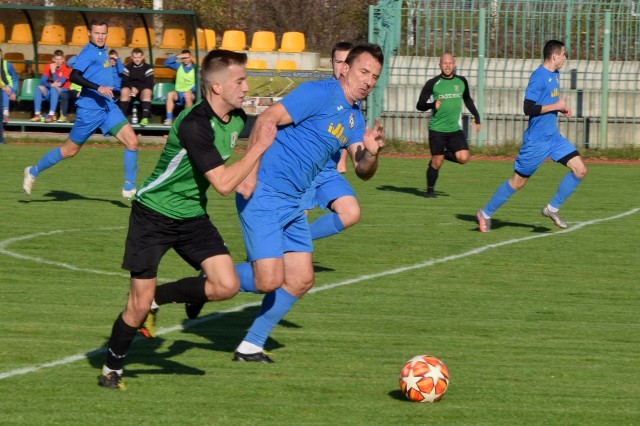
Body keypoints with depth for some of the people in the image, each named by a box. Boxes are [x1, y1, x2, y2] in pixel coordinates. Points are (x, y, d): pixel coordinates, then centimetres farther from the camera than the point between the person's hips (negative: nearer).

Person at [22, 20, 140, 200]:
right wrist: (98, 88, -36)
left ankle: (129, 188, -1)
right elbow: (74, 76, -28)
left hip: (108, 107, 7)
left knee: (132, 142, -9)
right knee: (70, 150, 5)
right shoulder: (89, 52, -15)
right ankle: (33, 172, 25)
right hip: (89, 109, -7)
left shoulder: (102, 51, 12)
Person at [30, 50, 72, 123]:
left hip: (63, 91, -4)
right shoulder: (49, 66, 0)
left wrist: (53, 71, -23)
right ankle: (37, 114, -29)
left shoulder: (66, 68, -10)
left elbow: (59, 83, -19)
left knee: (54, 88, -37)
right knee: (39, 88, -26)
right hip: (51, 89, 4)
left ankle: (51, 115, -45)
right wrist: (51, 85, -28)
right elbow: (42, 81, -9)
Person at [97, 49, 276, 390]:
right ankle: (111, 368, 19)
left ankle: (163, 296, 13)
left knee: (226, 285, -11)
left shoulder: (237, 119, -3)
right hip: (153, 216, -7)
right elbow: (223, 183, -29)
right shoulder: (194, 125, -29)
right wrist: (259, 148, -24)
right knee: (140, 303, -4)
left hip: (192, 216, 7)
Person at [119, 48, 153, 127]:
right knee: (124, 90, -32)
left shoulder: (148, 68, 3)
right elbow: (124, 83, 1)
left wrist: (138, 89, -19)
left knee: (147, 91, -36)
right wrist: (132, 88, -19)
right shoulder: (128, 68, 9)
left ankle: (145, 117, -46)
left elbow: (149, 84, -5)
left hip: (142, 92, -1)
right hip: (131, 91, 1)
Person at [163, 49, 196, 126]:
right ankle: (169, 119, -35)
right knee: (170, 94, -30)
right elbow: (166, 63, 6)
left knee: (187, 95, -39)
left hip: (190, 93, -3)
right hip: (179, 93, 3)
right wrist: (177, 57, -3)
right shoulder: (179, 66, 14)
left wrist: (191, 90, -20)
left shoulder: (195, 68, 5)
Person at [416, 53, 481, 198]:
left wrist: (477, 117, 23)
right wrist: (432, 105, -23)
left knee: (463, 158, -14)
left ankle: (445, 154, 16)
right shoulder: (432, 83, -4)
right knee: (436, 162, -2)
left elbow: (467, 100, 25)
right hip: (437, 130, -3)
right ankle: (430, 190, 20)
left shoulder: (461, 81, 7)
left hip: (455, 129, 3)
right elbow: (419, 105, -3)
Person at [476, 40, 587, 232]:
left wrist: (561, 108, 7)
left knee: (580, 171, -3)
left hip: (553, 137, 8)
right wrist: (556, 106, -20)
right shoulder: (538, 77, -19)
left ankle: (552, 208, 8)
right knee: (518, 182, 2)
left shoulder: (555, 74, 9)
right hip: (536, 140, -8)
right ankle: (486, 213, 18)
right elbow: (528, 108, -24)